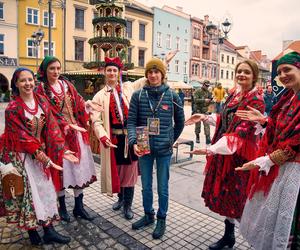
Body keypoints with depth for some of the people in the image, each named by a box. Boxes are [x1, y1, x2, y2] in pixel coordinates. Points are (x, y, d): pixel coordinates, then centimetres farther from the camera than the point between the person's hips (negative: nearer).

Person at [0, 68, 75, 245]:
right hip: (20, 155, -5)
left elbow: (52, 128, -4)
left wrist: (62, 151, -13)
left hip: (40, 153, 5)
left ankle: (49, 231, 20)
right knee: (28, 192, 2)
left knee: (45, 189, 8)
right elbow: (23, 138, -17)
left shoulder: (42, 102, -1)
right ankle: (32, 232, 20)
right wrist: (46, 158, -19)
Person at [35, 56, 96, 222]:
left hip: (76, 131, 4)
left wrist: (84, 123, 1)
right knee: (61, 169, 6)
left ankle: (78, 206, 20)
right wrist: (65, 126, -17)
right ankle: (62, 206, 25)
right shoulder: (41, 89, -3)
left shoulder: (67, 85, 10)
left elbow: (79, 104, 8)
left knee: (79, 167, 6)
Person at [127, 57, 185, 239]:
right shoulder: (138, 95, -2)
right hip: (144, 148, 1)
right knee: (146, 186, 16)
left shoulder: (172, 96, -3)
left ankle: (162, 219, 32)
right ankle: (148, 215, 38)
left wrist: (171, 140, 10)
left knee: (163, 187, 11)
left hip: (164, 150, -1)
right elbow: (131, 121, -4)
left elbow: (180, 122, 8)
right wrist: (134, 142, -18)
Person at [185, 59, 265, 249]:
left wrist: (212, 149, -33)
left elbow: (242, 131, -26)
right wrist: (205, 117, 9)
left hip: (240, 155, -7)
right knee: (225, 195, 17)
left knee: (238, 198, 5)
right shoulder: (234, 94, 8)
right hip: (224, 153, 8)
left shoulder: (256, 100, -16)